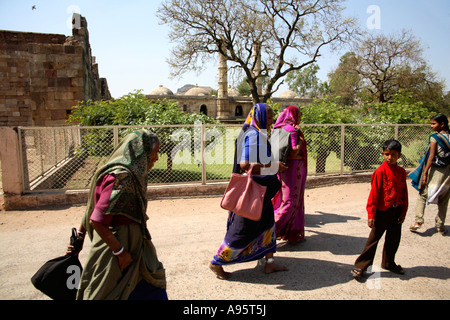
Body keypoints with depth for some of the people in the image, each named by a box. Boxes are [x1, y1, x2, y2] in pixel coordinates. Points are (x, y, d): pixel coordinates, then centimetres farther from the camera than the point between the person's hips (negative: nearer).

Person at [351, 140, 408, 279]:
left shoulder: (401, 172, 3)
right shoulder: (380, 171, -14)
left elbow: (404, 193, 11)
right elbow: (374, 194, -14)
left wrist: (403, 212, 9)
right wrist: (371, 215, -15)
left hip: (396, 211, 6)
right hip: (383, 211, -6)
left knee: (394, 239, 18)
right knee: (374, 239, -1)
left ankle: (389, 263, 39)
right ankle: (360, 266, 9)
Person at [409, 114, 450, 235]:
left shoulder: (435, 137, -10)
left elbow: (431, 156, -15)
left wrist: (425, 172, -14)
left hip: (435, 170, -5)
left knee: (422, 195, 5)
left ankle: (418, 221, -5)